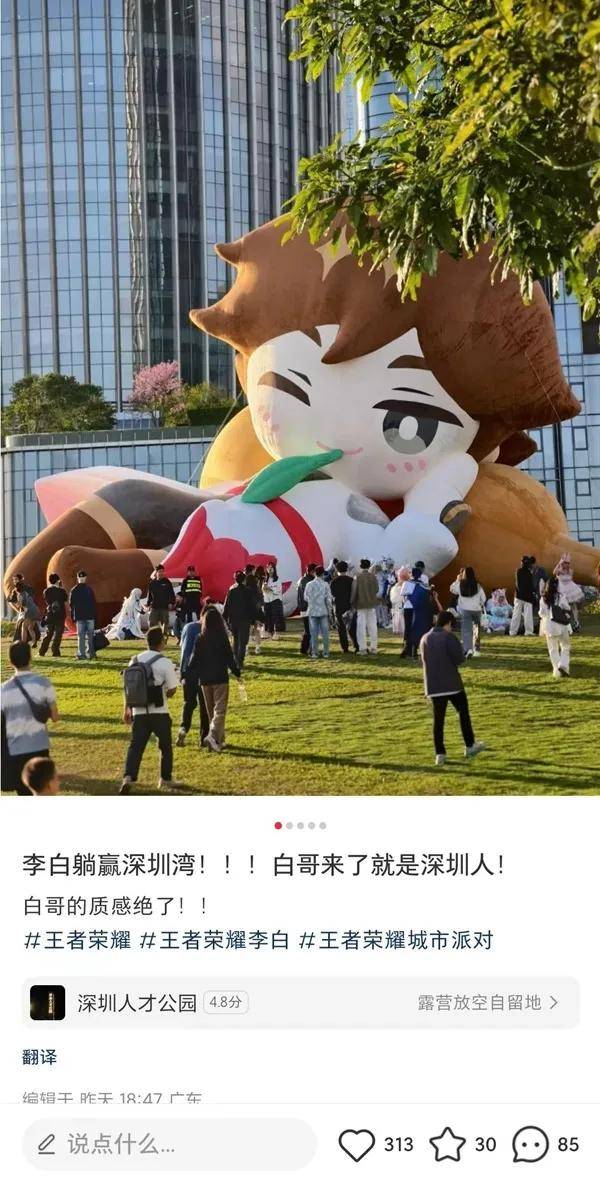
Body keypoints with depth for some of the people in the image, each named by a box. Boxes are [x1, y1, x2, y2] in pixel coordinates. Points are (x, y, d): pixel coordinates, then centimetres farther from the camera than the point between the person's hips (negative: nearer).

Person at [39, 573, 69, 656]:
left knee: (48, 634, 14)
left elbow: (47, 602, 11)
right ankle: (55, 653, -2)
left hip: (50, 615, 3)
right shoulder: (62, 591, -7)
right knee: (57, 634, 3)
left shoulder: (46, 591, 0)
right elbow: (66, 603, 1)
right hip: (60, 615, -3)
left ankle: (42, 651, 11)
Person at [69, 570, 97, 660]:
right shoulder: (89, 589, -2)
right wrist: (94, 615, 8)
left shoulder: (73, 590, -1)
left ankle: (81, 654, -2)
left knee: (81, 636, 2)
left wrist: (73, 617, 11)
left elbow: (71, 605, 3)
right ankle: (90, 653, 6)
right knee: (90, 636, 7)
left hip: (79, 617, 0)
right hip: (90, 616, 0)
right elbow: (94, 604, 1)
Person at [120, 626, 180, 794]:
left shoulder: (135, 660, 5)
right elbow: (172, 690, -8)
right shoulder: (165, 663, -10)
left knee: (135, 746, 2)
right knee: (165, 746, 16)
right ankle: (165, 779, 23)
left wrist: (126, 709, 17)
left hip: (139, 712, 3)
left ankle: (128, 777, -16)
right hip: (159, 712, -3)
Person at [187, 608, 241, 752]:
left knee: (211, 711, 15)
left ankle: (219, 740, 22)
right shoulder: (222, 639, -8)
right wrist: (236, 672, 7)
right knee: (220, 709, -5)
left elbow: (194, 660, 1)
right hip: (220, 678, -4)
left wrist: (187, 675, 11)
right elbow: (229, 658, -6)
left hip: (205, 680, 4)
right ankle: (213, 736, -26)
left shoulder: (200, 639, 0)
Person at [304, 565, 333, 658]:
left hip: (312, 611, 1)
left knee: (314, 633, 5)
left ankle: (314, 653, 4)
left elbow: (306, 597, 1)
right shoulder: (325, 585, -7)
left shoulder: (309, 584, -4)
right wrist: (329, 609, 6)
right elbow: (329, 599, -5)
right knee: (325, 633, 6)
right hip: (323, 611, -1)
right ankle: (325, 653, 6)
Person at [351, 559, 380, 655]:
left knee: (361, 626, 2)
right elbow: (377, 589, 4)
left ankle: (362, 648, -1)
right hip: (372, 604, 3)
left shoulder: (357, 577, -10)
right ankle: (373, 648, 10)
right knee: (372, 626, 8)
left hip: (361, 604, -2)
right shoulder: (373, 576, -3)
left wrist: (353, 603, 2)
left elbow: (354, 591, -7)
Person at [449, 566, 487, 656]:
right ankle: (476, 649, 26)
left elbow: (452, 589, 11)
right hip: (476, 609, 1)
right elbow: (483, 598, 1)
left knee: (466, 630, -2)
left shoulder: (460, 585, -10)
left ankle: (468, 649, -20)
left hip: (465, 610, -1)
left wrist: (457, 580, 18)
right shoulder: (478, 586, -8)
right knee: (476, 629, 18)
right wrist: (481, 605, 20)